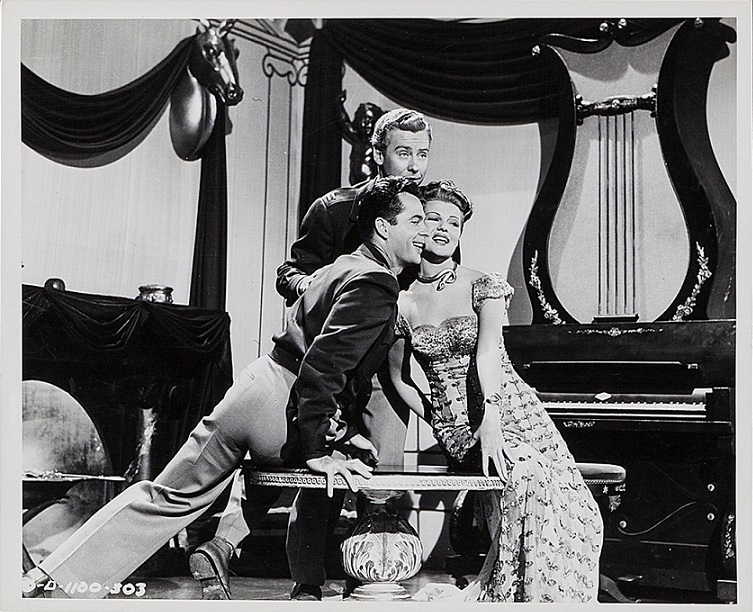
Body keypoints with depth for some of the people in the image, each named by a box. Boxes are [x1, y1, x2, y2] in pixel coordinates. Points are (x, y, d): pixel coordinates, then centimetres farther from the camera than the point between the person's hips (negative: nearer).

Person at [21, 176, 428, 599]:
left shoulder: (346, 267, 20)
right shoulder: (377, 284, -12)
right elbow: (321, 365, -22)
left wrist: (347, 430, 21)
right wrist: (316, 449, -19)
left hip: (256, 386, 9)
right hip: (284, 409, -9)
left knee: (168, 497, 11)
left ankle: (49, 576, 12)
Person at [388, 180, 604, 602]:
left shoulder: (483, 285, 1)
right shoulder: (402, 303, 7)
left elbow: (488, 351, -15)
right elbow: (399, 376, 16)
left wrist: (490, 418, -29)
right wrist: (438, 421, 5)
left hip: (509, 416, 0)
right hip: (456, 434, 0)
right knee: (516, 500, -26)